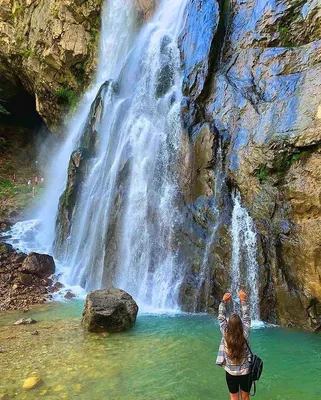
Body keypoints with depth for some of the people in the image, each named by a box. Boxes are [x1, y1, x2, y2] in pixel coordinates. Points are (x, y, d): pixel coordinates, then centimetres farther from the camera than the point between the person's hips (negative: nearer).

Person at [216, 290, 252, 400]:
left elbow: (221, 317, -9)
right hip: (245, 372, 1)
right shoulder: (245, 334, -21)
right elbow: (246, 317, -10)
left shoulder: (225, 334, -21)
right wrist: (243, 300, -7)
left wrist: (223, 301, -4)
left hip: (231, 373, -1)